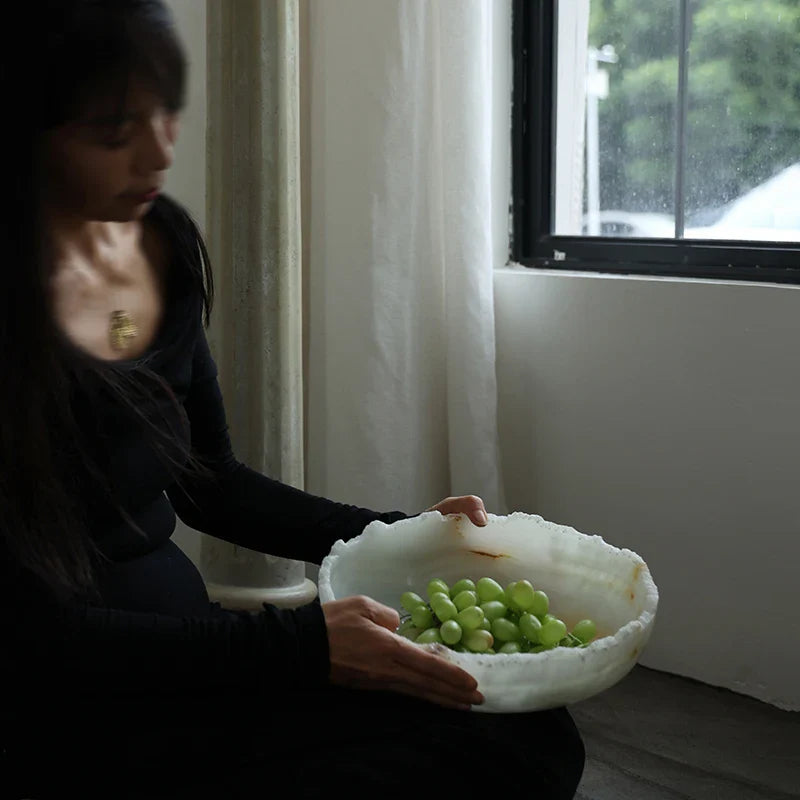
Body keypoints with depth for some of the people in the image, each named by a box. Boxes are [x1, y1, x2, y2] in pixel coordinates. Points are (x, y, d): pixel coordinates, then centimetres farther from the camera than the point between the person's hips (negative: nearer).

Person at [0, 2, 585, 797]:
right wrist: (305, 645, -24)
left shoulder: (165, 242, 3)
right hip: (65, 724, -6)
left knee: (532, 732, -11)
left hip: (184, 645, 6)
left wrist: (400, 534, 5)